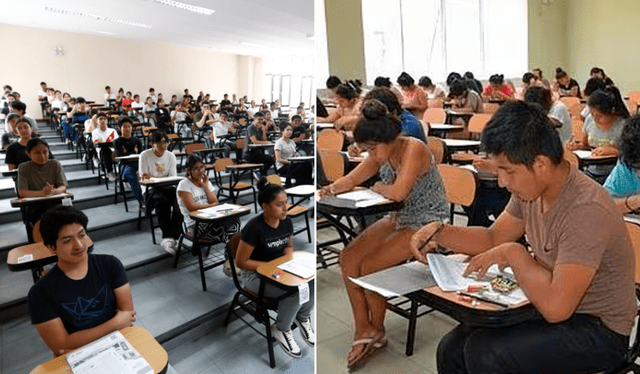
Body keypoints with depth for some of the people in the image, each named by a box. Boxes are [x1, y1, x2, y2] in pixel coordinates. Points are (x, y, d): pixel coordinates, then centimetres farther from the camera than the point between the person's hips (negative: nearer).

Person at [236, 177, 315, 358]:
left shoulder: (286, 222, -5)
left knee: (312, 281, -19)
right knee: (295, 291, -29)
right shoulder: (254, 227, -24)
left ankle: (302, 318, 9)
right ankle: (281, 330, 0)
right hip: (255, 274, -6)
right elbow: (240, 262, -18)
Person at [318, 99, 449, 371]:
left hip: (428, 224, -8)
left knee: (370, 266, -19)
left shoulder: (414, 149, -21)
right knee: (348, 258, -8)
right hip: (400, 219, 8)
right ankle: (362, 329, 0)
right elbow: (352, 179, 5)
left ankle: (377, 331, 7)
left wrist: (378, 188, -10)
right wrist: (333, 188, -16)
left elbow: (398, 192, -31)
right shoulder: (381, 154, 2)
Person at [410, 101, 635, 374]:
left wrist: (514, 253, -20)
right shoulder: (529, 188, -4)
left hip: (599, 330, -7)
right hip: (557, 308, 7)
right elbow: (494, 238, 8)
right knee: (451, 349, -5)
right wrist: (439, 231, -7)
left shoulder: (587, 210, -29)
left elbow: (555, 306, -35)